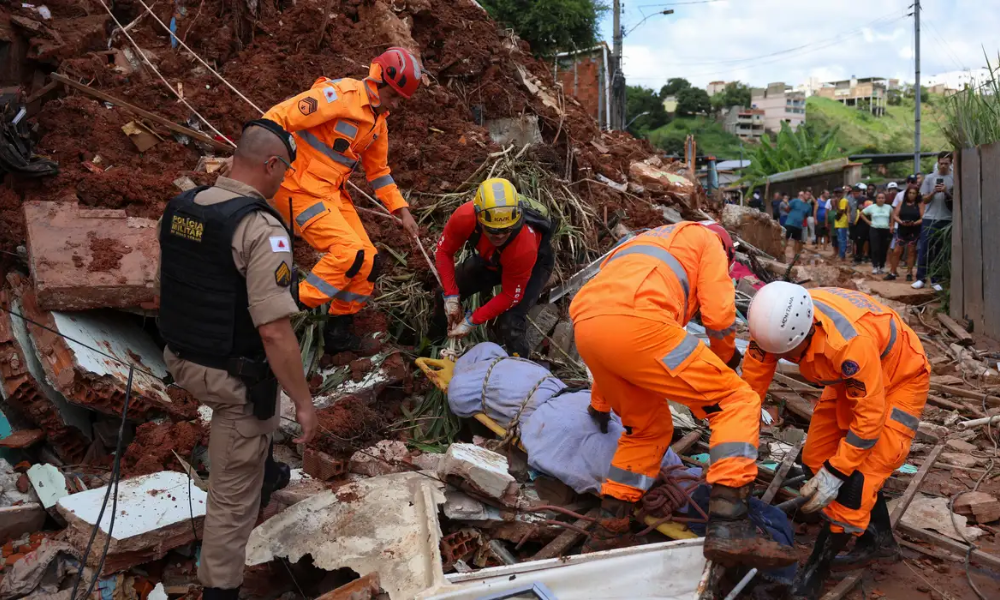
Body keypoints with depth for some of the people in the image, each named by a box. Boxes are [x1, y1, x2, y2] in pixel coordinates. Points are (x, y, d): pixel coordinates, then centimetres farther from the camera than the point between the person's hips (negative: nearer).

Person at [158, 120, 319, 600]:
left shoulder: (179, 207, 0)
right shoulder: (260, 229, -25)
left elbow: (170, 287, 13)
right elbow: (274, 332, -29)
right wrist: (304, 401, -19)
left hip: (183, 360, 9)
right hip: (232, 377, -9)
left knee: (261, 412, 37)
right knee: (233, 492, 8)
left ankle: (265, 473, 62)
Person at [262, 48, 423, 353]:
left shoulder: (378, 121, 11)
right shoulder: (339, 96, -18)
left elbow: (378, 170, 21)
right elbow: (277, 118, -21)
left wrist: (402, 210, 14)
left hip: (333, 193, 9)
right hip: (301, 190, -8)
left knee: (368, 261, 4)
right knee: (349, 253, -21)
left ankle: (338, 331, 19)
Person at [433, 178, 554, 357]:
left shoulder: (524, 247, -45)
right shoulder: (465, 217, -38)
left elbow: (510, 296, -29)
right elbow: (444, 251, -18)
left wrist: (473, 321, -28)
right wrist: (451, 296, -23)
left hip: (534, 264, -4)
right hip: (492, 258, 5)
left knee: (511, 323, -22)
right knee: (447, 291, 0)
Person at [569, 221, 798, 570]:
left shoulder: (647, 245, 44)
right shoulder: (708, 240, 25)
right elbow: (719, 314, 8)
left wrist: (600, 405, 55)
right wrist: (726, 357, 32)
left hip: (585, 328, 8)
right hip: (634, 322, -7)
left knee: (649, 426, 28)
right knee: (737, 402, 3)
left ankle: (612, 518, 28)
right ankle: (728, 528, -9)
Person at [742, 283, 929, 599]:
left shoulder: (851, 340, -44)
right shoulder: (777, 322, -25)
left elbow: (870, 416, -32)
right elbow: (751, 385, -16)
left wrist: (835, 473, -26)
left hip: (899, 378, -7)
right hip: (852, 378, 7)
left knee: (856, 476, -12)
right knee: (818, 459, 7)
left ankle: (815, 571, 2)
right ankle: (877, 540, 26)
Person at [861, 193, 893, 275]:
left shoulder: (888, 207, 5)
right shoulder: (871, 207, 0)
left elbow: (892, 216, 20)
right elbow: (862, 214, 9)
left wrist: (891, 225, 9)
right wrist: (868, 222, 1)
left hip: (886, 230, 2)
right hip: (874, 230, -2)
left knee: (884, 249, 4)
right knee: (875, 249, -8)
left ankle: (882, 266, 16)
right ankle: (875, 267, -4)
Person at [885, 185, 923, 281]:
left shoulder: (919, 204, 1)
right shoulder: (902, 203, 8)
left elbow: (922, 218, -6)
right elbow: (895, 215, 2)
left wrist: (914, 223, -23)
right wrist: (901, 222, -16)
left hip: (914, 231, -2)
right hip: (901, 230, 2)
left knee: (911, 252, 4)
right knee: (896, 251, -1)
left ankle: (909, 273, 12)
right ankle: (892, 272, 6)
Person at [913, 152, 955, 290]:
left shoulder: (955, 179, 3)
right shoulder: (929, 178, 5)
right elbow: (925, 200, 4)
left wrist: (946, 192, -16)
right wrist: (934, 192, -14)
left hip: (946, 220, 0)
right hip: (929, 219, 0)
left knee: (941, 251, 4)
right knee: (924, 249, -2)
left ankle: (936, 279, 10)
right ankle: (921, 278, 3)